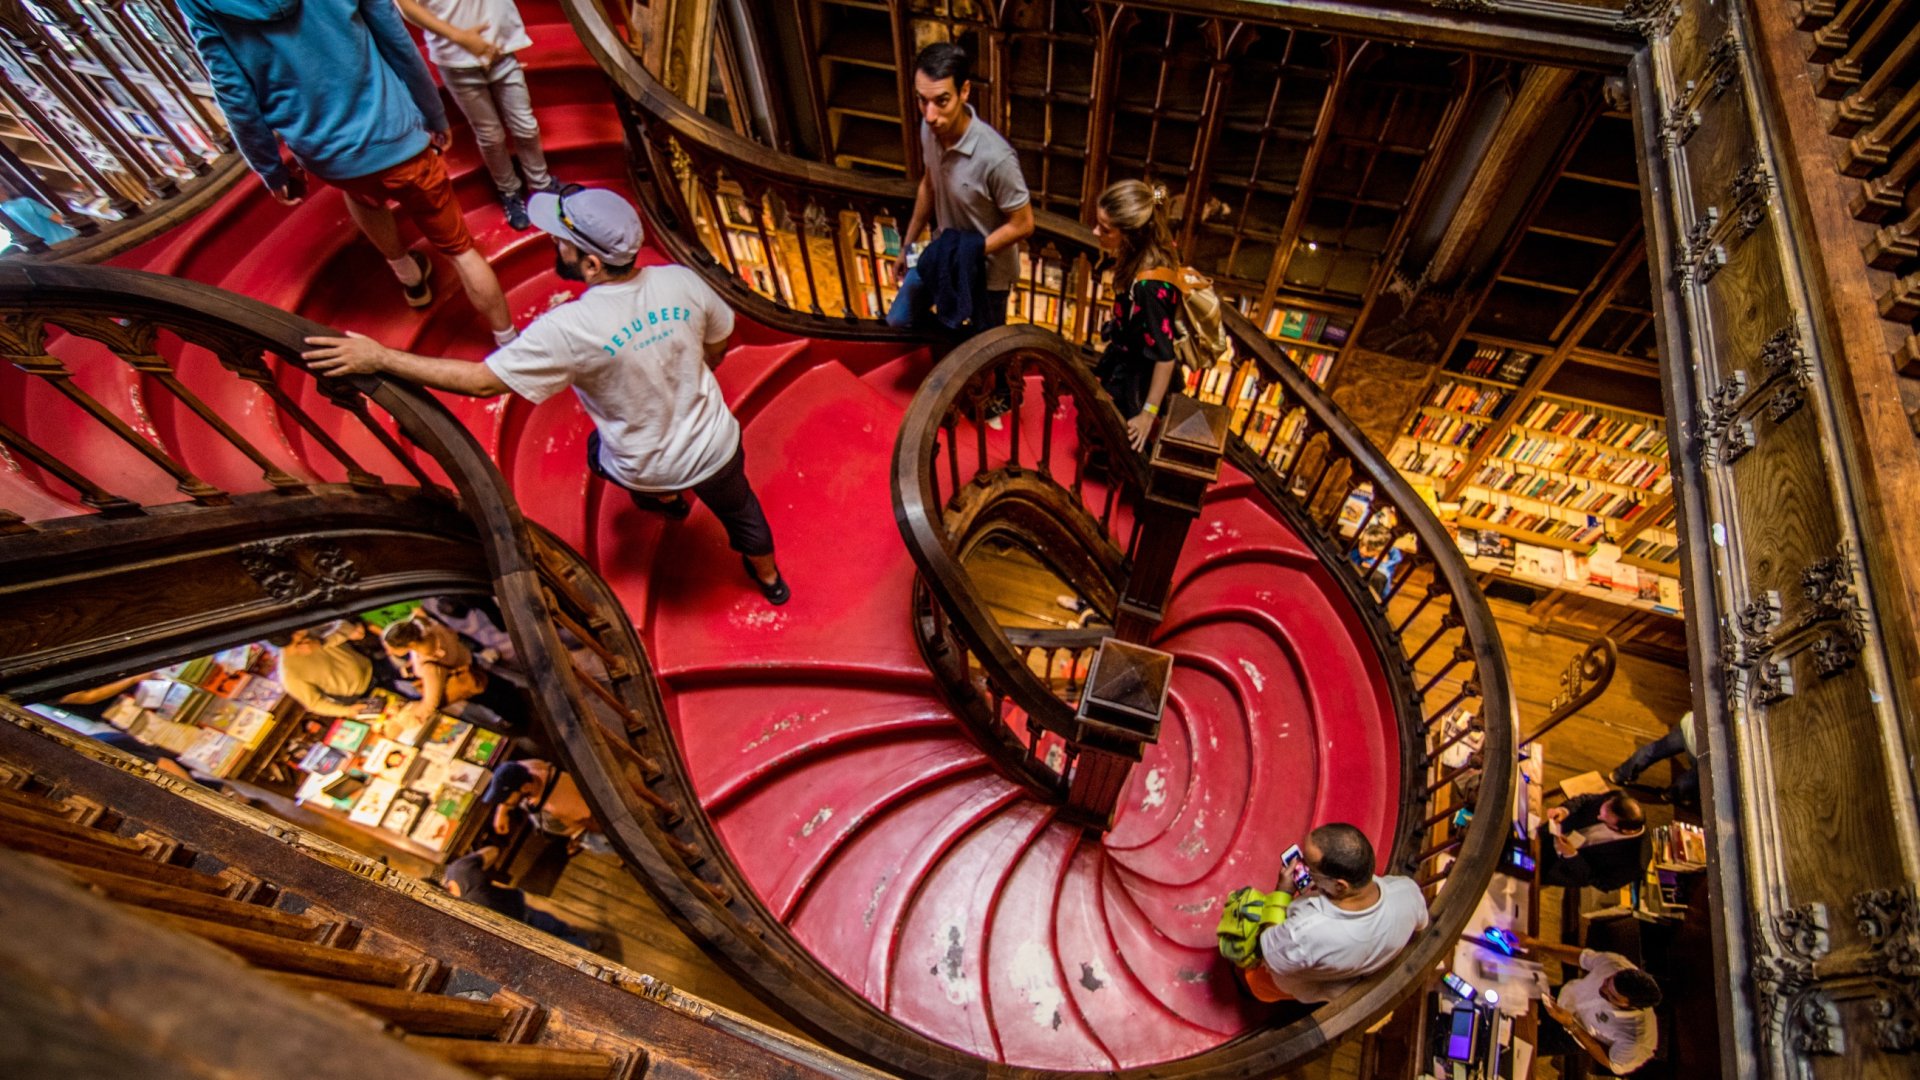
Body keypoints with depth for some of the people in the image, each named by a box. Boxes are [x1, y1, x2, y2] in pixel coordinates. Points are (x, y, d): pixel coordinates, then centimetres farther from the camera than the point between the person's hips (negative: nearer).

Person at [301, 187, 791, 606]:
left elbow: (481, 380, -22)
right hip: (717, 448, 2)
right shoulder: (682, 281, -20)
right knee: (738, 508, 30)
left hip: (645, 469, -2)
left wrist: (378, 358, -15)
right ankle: (768, 578, 55)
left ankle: (664, 498, 61)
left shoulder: (569, 329, -30)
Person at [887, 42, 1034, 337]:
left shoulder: (995, 157, -36)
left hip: (987, 269, -6)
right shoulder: (930, 128, -15)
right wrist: (907, 245, 12)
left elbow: (1022, 225, -24)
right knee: (899, 320, 17)